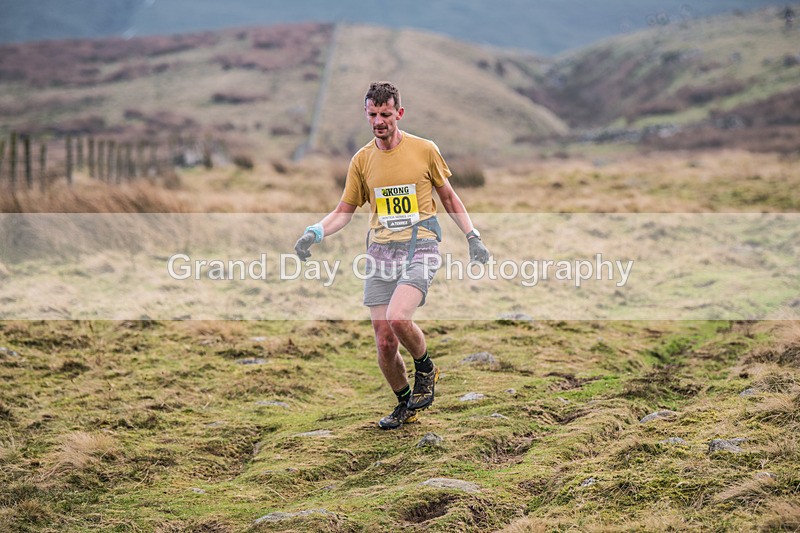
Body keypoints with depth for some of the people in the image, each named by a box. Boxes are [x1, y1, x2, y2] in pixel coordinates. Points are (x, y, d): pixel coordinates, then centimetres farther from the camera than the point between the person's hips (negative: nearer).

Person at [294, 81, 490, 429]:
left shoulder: (424, 150, 0)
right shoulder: (362, 160, 7)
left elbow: (448, 197, 13)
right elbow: (345, 211, 13)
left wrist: (472, 237, 6)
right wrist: (315, 232, -4)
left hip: (420, 249, -3)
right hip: (380, 253, 3)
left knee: (397, 318, -28)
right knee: (385, 344, -1)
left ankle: (426, 368, 3)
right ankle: (405, 404, 24)